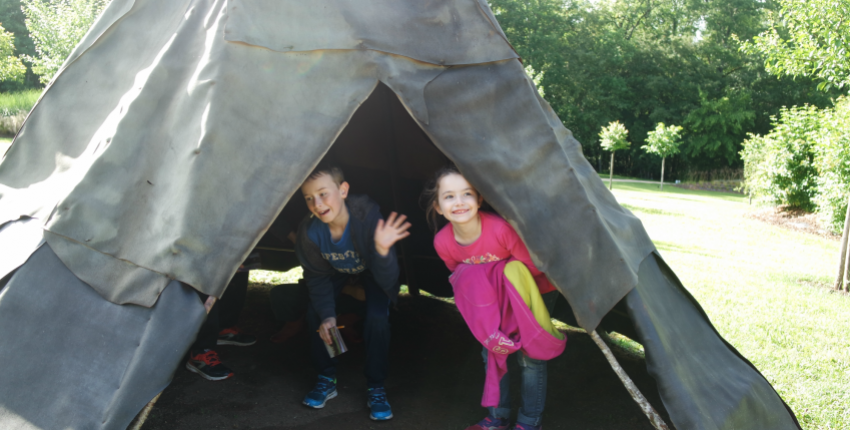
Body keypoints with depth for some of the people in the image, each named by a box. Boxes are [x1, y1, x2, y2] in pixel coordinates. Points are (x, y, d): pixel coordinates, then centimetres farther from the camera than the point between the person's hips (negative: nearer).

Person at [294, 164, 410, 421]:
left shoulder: (368, 217, -42)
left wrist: (382, 250, -61)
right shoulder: (310, 231, -32)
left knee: (377, 316, -22)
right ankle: (326, 381, 7)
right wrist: (327, 315, -27)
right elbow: (317, 279, -15)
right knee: (315, 313, -14)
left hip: (371, 269, -2)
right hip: (337, 270, 3)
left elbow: (386, 280, -41)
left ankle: (376, 389, -4)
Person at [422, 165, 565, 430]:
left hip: (534, 290, -4)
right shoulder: (443, 242, -22)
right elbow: (459, 276, -2)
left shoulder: (502, 229, -38)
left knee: (528, 356, -5)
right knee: (492, 351, 7)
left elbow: (533, 267, -24)